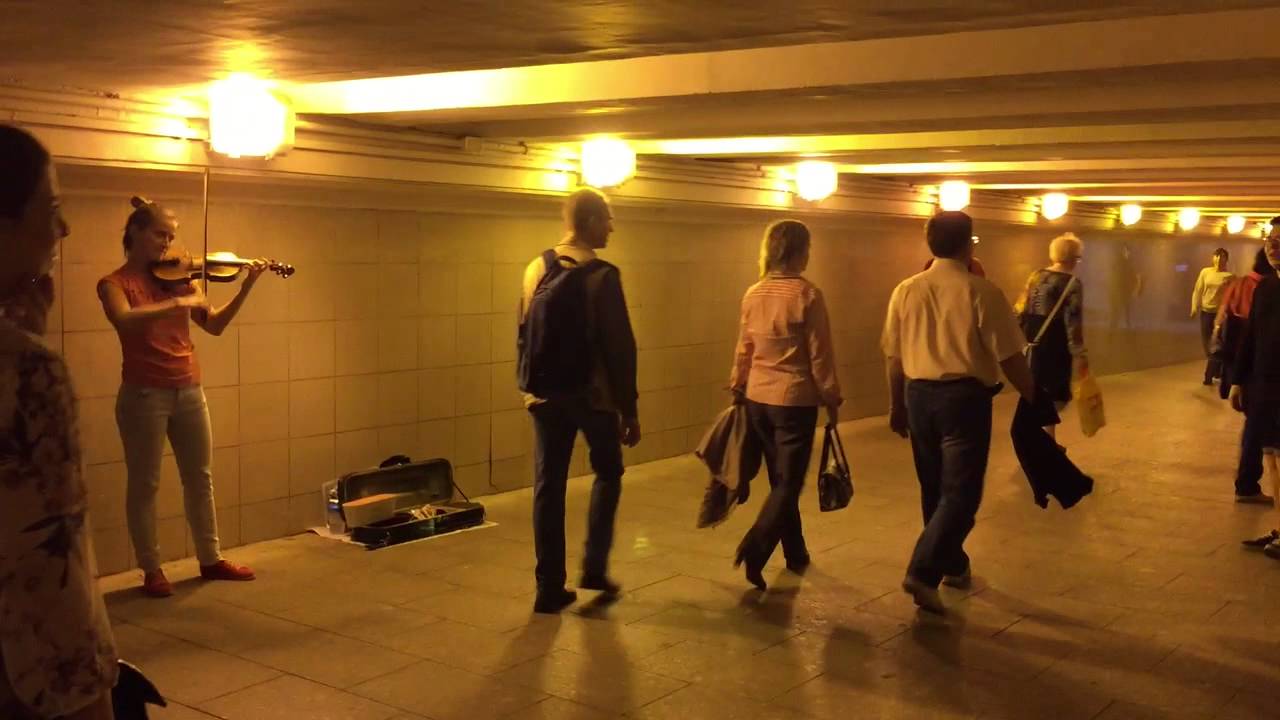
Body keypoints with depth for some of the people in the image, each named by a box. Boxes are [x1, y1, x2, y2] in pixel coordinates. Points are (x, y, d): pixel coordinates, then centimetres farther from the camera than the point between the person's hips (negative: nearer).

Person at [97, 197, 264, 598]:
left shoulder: (177, 277, 9)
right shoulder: (114, 283, -5)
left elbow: (215, 325, 5)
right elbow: (126, 321, -26)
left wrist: (247, 287, -5)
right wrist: (178, 303, -31)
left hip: (189, 391, 5)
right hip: (144, 394, -5)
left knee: (200, 479, 13)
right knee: (145, 484, 4)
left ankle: (211, 559, 25)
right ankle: (151, 570, 15)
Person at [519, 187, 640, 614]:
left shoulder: (536, 269, 4)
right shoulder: (603, 275, -14)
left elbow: (524, 335, 11)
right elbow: (619, 347, -14)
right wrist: (629, 409, -8)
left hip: (545, 395, 5)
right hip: (593, 395, -4)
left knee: (548, 488, 8)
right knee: (607, 474, 18)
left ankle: (549, 588, 11)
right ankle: (594, 567, 16)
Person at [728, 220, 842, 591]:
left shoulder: (752, 295, 2)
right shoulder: (807, 295, -13)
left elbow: (744, 350, 10)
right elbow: (820, 355, -11)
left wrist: (738, 389, 21)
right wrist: (831, 399, -2)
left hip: (758, 397, 6)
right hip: (795, 399, -6)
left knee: (780, 479, 17)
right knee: (788, 482, 0)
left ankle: (796, 553, 28)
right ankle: (755, 546, -18)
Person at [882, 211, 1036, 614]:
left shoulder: (906, 291, 1)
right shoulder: (981, 292, -11)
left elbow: (894, 356, 6)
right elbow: (1009, 357, -10)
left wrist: (898, 406, 17)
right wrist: (1034, 399, 3)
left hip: (919, 395, 5)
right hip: (965, 396, -5)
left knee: (934, 488, 18)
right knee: (961, 492, 0)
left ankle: (953, 566, 33)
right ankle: (923, 572, -13)